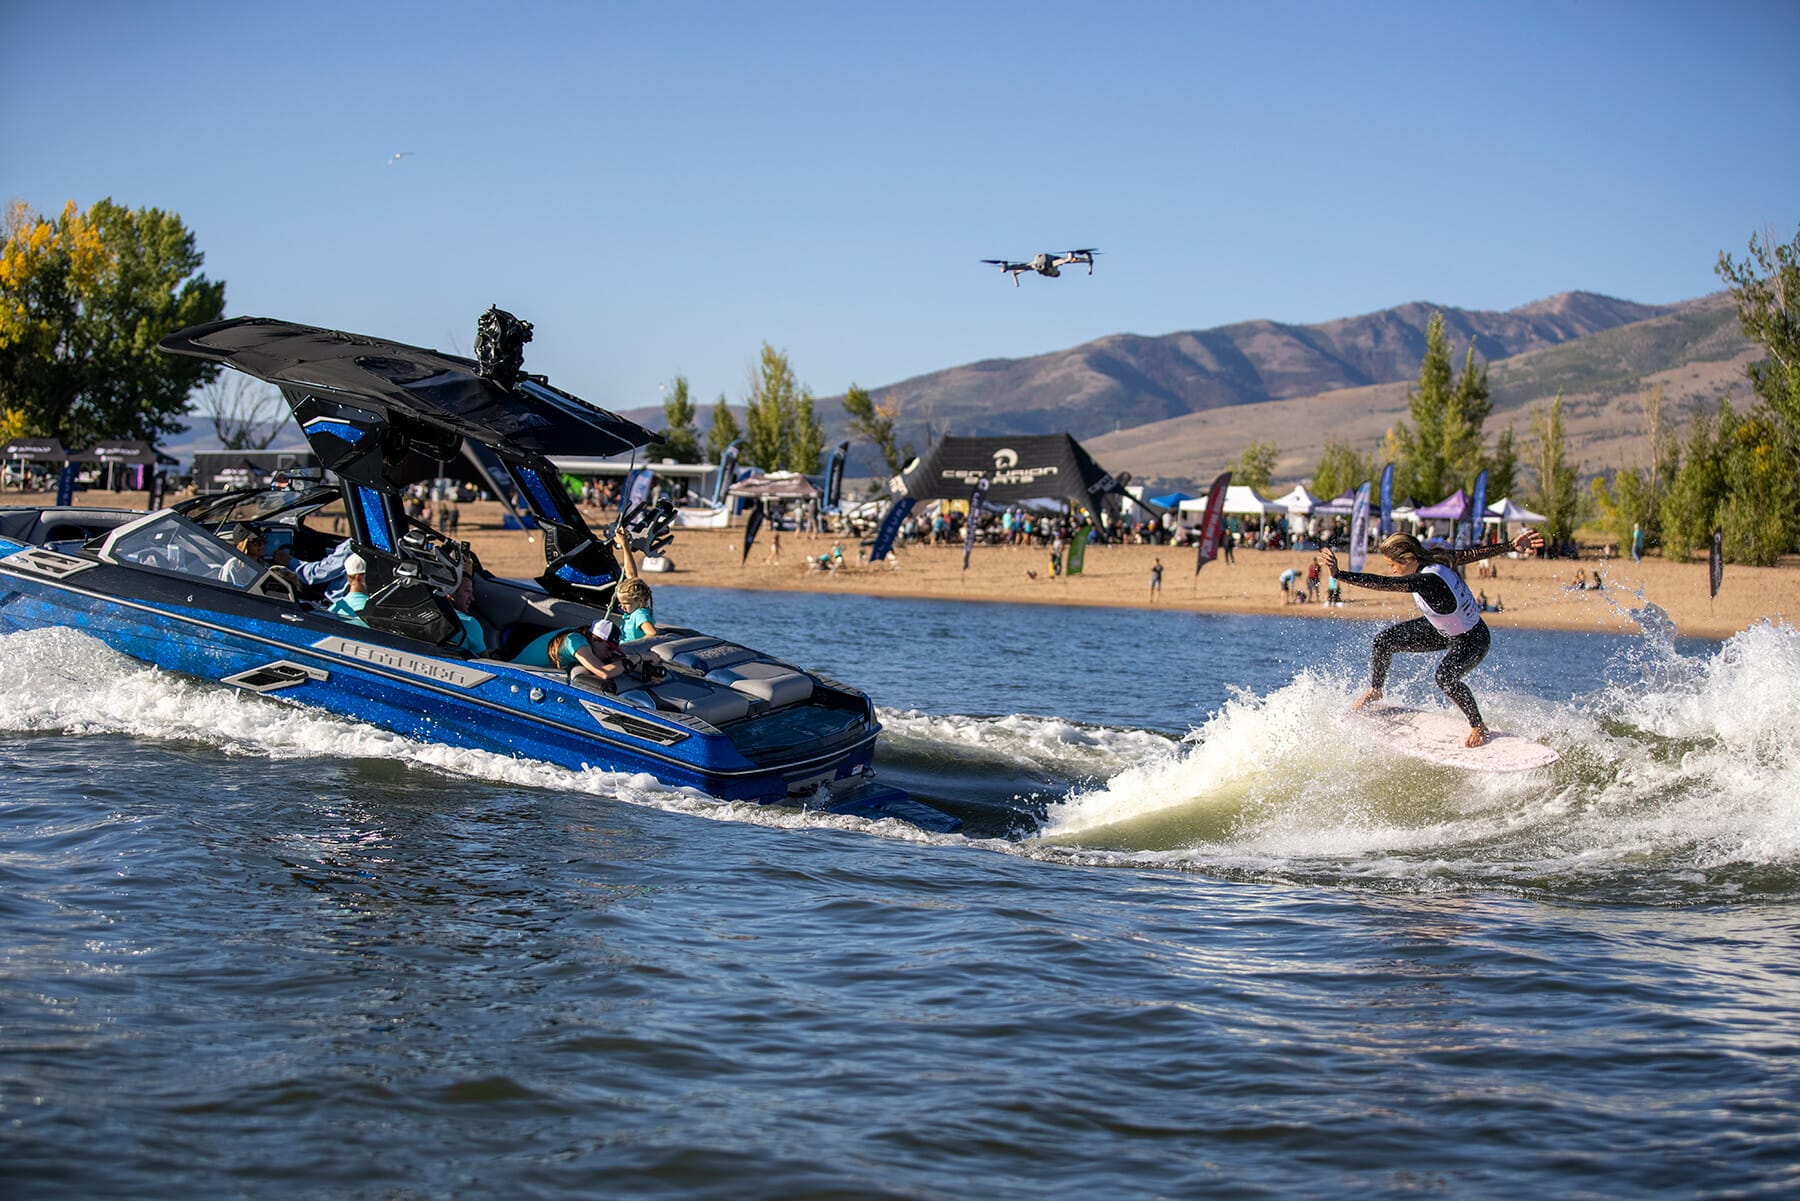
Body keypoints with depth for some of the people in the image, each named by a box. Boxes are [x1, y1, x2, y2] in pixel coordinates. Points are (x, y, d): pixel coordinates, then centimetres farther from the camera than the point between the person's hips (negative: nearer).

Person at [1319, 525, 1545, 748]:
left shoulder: (1428, 581, -41)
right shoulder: (1436, 559, -17)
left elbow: (1383, 584, -49)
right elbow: (1473, 553, -8)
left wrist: (1338, 575, -53)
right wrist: (1513, 546, 1)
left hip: (1471, 639, -9)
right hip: (1444, 630, 9)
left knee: (1445, 677, -34)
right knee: (1384, 640, 1)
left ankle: (1479, 726, -9)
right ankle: (1375, 691, 29)